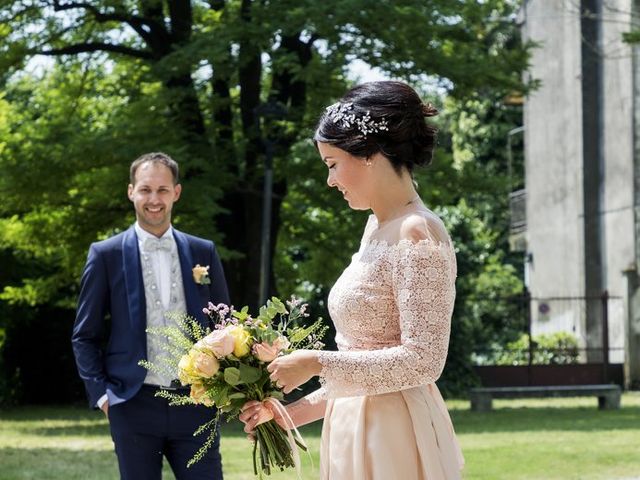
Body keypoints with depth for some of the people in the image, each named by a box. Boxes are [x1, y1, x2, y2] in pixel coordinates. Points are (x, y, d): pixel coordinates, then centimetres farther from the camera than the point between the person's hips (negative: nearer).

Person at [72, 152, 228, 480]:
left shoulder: (203, 252, 9)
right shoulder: (106, 255, 2)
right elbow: (84, 336, 5)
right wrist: (101, 394, -4)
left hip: (195, 404, 2)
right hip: (134, 406, -2)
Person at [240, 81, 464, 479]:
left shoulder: (417, 235, -15)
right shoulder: (378, 229, 12)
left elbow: (422, 360, -21)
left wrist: (319, 363, -16)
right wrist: (299, 410, 14)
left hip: (393, 437, -9)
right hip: (358, 431, 9)